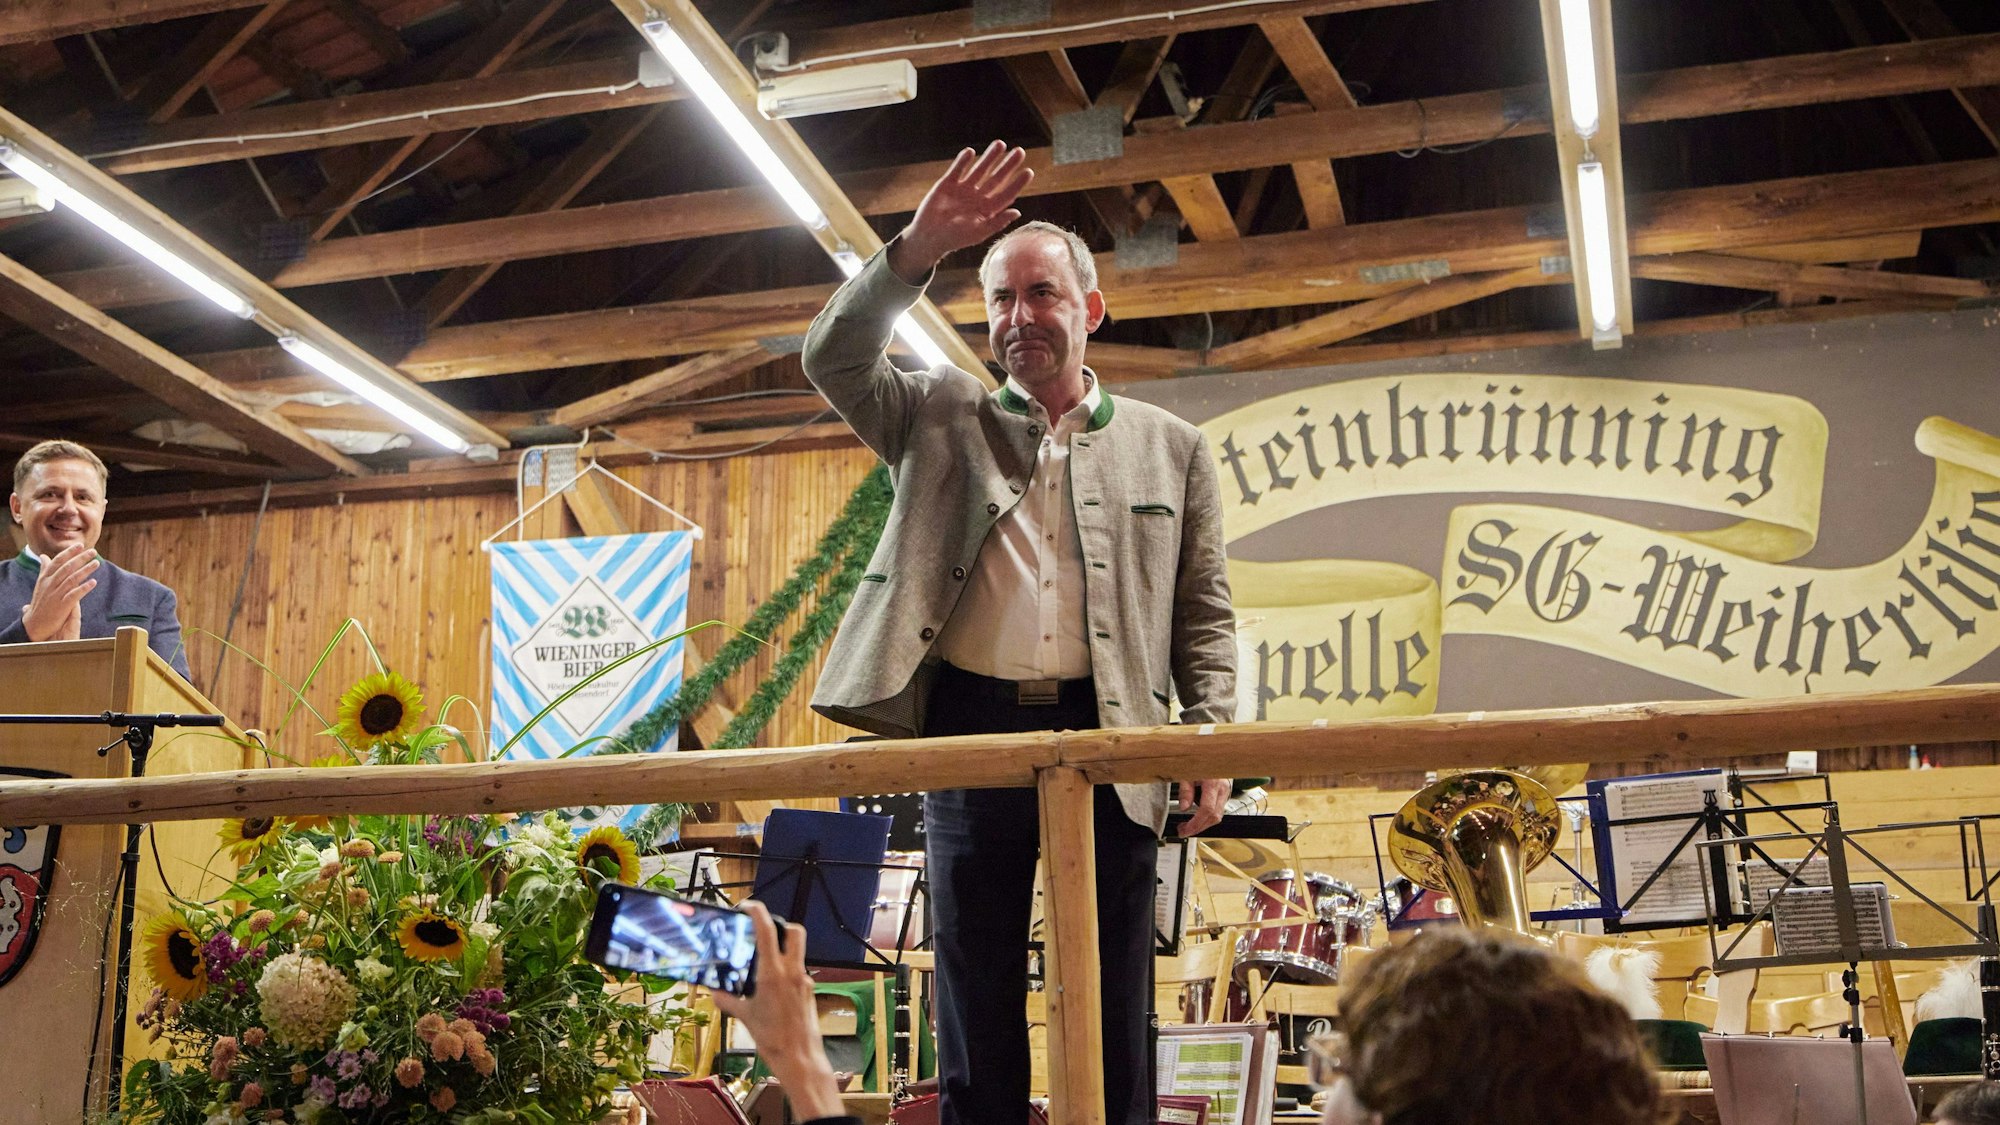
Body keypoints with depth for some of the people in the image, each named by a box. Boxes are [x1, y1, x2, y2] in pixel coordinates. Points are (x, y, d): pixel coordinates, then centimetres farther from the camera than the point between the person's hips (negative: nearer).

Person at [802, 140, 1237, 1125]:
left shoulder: (1170, 449, 11)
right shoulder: (941, 421, 11)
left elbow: (1204, 613, 10)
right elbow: (834, 359, -3)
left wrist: (1211, 740, -2)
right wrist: (917, 251, -15)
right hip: (970, 726, 1)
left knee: (1113, 996, 6)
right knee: (976, 986, 7)